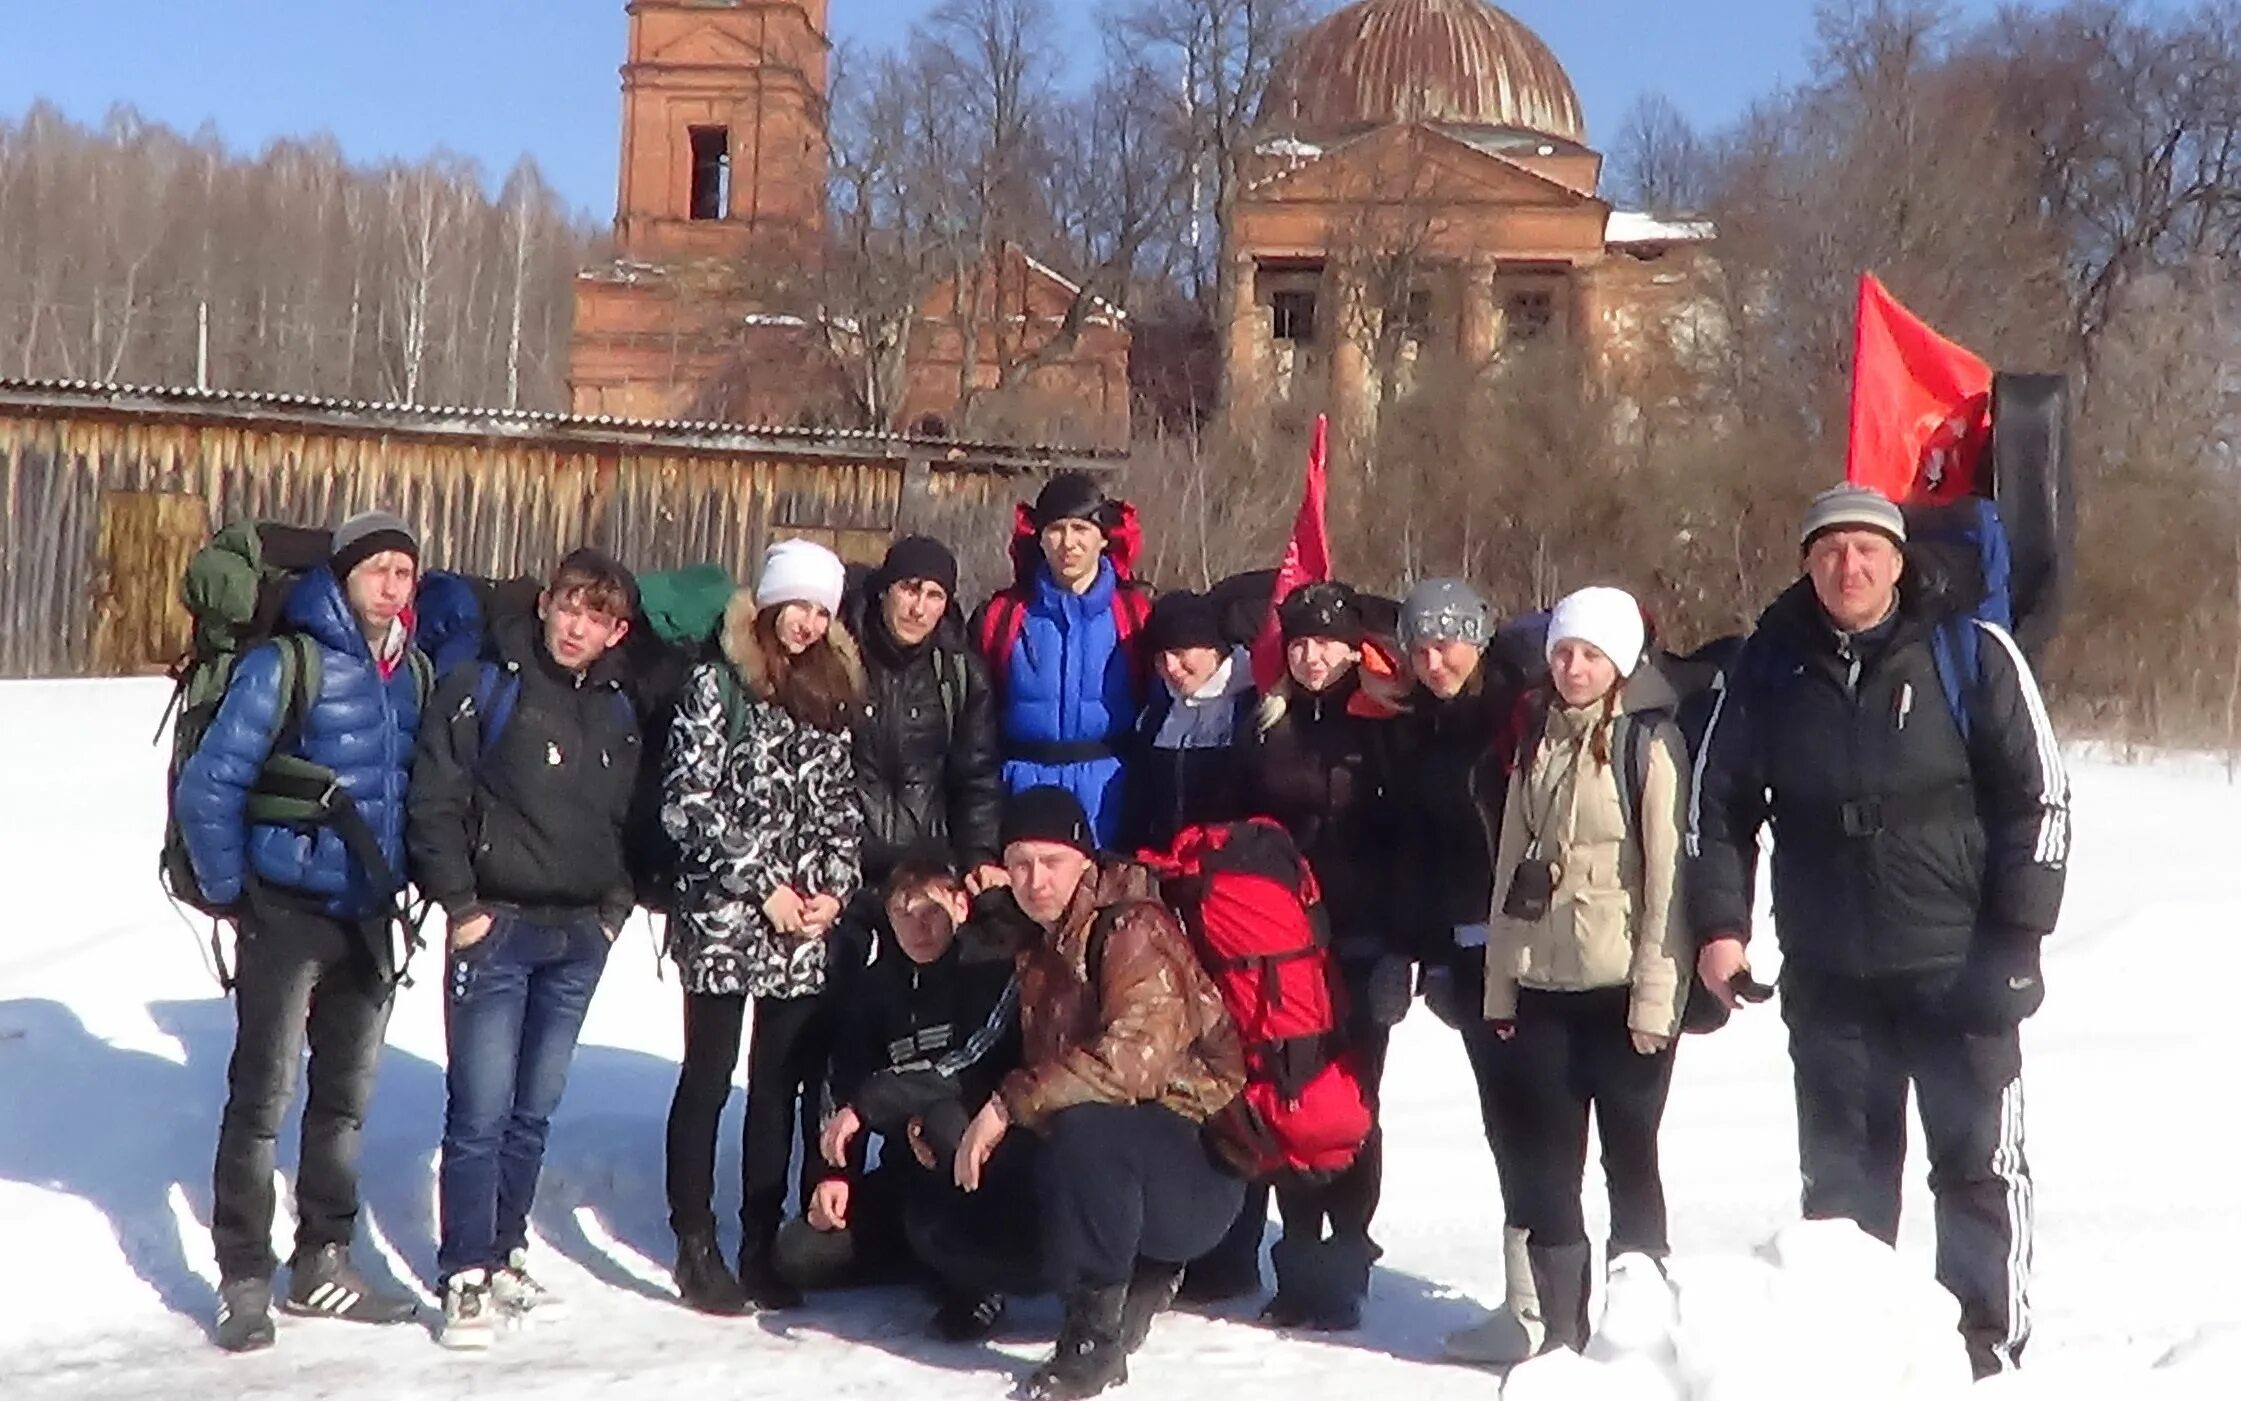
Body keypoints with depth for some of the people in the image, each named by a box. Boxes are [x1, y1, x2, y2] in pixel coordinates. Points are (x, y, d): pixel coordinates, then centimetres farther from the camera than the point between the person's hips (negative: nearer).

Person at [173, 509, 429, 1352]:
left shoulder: (416, 675, 4)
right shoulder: (289, 665, -13)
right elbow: (208, 785, -14)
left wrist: (404, 879, 8)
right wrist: (230, 891, -10)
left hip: (369, 918, 6)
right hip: (287, 912, -6)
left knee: (345, 1097, 13)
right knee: (262, 1098, 0)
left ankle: (321, 1268, 25)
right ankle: (244, 1282, 10)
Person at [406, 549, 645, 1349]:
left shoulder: (618, 712, 11)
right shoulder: (484, 688, -5)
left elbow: (630, 820, 18)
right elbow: (435, 801, -8)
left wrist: (614, 907, 7)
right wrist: (460, 905, -12)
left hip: (580, 938, 5)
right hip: (497, 927, -5)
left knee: (535, 1110, 12)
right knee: (481, 1110, -7)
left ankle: (503, 1255, 24)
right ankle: (465, 1277, 2)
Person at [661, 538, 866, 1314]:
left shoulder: (831, 696, 13)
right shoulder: (715, 686, -2)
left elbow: (843, 806, 14)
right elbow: (687, 803, -9)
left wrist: (835, 887, -1)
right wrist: (761, 885, -11)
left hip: (808, 928, 4)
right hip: (722, 916, -4)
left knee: (783, 1082, 6)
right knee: (709, 1078, 3)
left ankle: (761, 1245, 15)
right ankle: (696, 1249, 10)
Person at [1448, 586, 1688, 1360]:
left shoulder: (1649, 741, -6)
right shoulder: (1536, 737, 12)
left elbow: (1668, 871, -10)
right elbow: (1511, 862, 13)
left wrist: (1656, 995, -15)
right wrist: (1500, 981, 8)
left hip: (1623, 985, -5)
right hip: (1543, 982, 6)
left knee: (1628, 1156, 3)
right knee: (1546, 1161, 7)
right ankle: (1559, 1325, 16)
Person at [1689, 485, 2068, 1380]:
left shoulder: (1971, 654, -4)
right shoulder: (1767, 667, 4)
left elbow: (2039, 795, -3)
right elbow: (1719, 801, 11)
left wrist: (2019, 936, -8)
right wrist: (1719, 924, 2)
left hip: (1958, 968, -2)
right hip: (1827, 976, 3)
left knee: (1980, 1163, 2)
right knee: (1840, 1172, 10)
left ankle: (1991, 1344, 13)